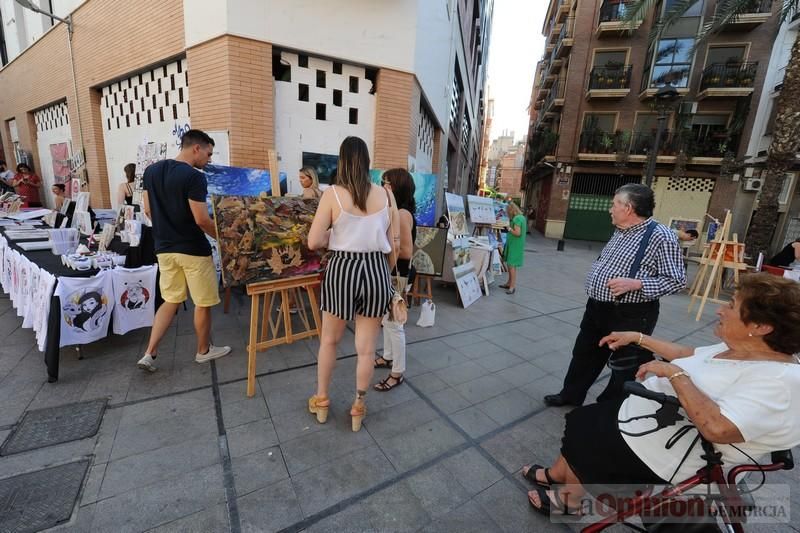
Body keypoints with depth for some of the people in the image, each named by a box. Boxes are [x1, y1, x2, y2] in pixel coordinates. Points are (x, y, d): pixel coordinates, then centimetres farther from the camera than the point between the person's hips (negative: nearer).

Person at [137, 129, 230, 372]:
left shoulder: (151, 171, 7)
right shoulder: (193, 177, -18)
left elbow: (148, 210, 12)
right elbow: (201, 220, -21)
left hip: (164, 248, 8)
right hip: (192, 250, -7)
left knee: (171, 301, 18)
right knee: (203, 303, 9)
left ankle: (149, 353, 16)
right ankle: (203, 350, 24)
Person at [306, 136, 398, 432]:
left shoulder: (332, 194, -8)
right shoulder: (386, 195, 0)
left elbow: (313, 242, -10)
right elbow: (393, 243, 4)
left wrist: (333, 237, 9)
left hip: (342, 269, -1)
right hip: (376, 270, 2)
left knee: (329, 340, 21)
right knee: (366, 347, 13)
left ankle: (321, 400, 39)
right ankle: (358, 407, 32)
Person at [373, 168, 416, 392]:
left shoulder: (402, 214, -19)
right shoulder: (394, 211, 11)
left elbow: (407, 251, -22)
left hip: (397, 275, -10)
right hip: (388, 272, 10)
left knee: (394, 323, -1)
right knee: (387, 319, 20)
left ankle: (397, 373, 13)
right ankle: (388, 357, 38)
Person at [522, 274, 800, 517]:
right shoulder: (740, 350, 1)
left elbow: (717, 428, -37)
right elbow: (688, 355, 17)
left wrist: (675, 374, -30)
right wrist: (638, 337, 13)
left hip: (663, 451, -9)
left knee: (580, 433, 4)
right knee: (579, 420, 12)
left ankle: (569, 499, 32)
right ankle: (556, 475, 35)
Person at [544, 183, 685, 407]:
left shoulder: (660, 236, -16)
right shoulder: (620, 232, 9)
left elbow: (676, 279, -17)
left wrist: (635, 284, -27)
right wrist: (595, 271, 9)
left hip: (630, 317, -8)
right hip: (597, 308, 9)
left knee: (625, 368, 12)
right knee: (584, 355, 20)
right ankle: (571, 395, 38)